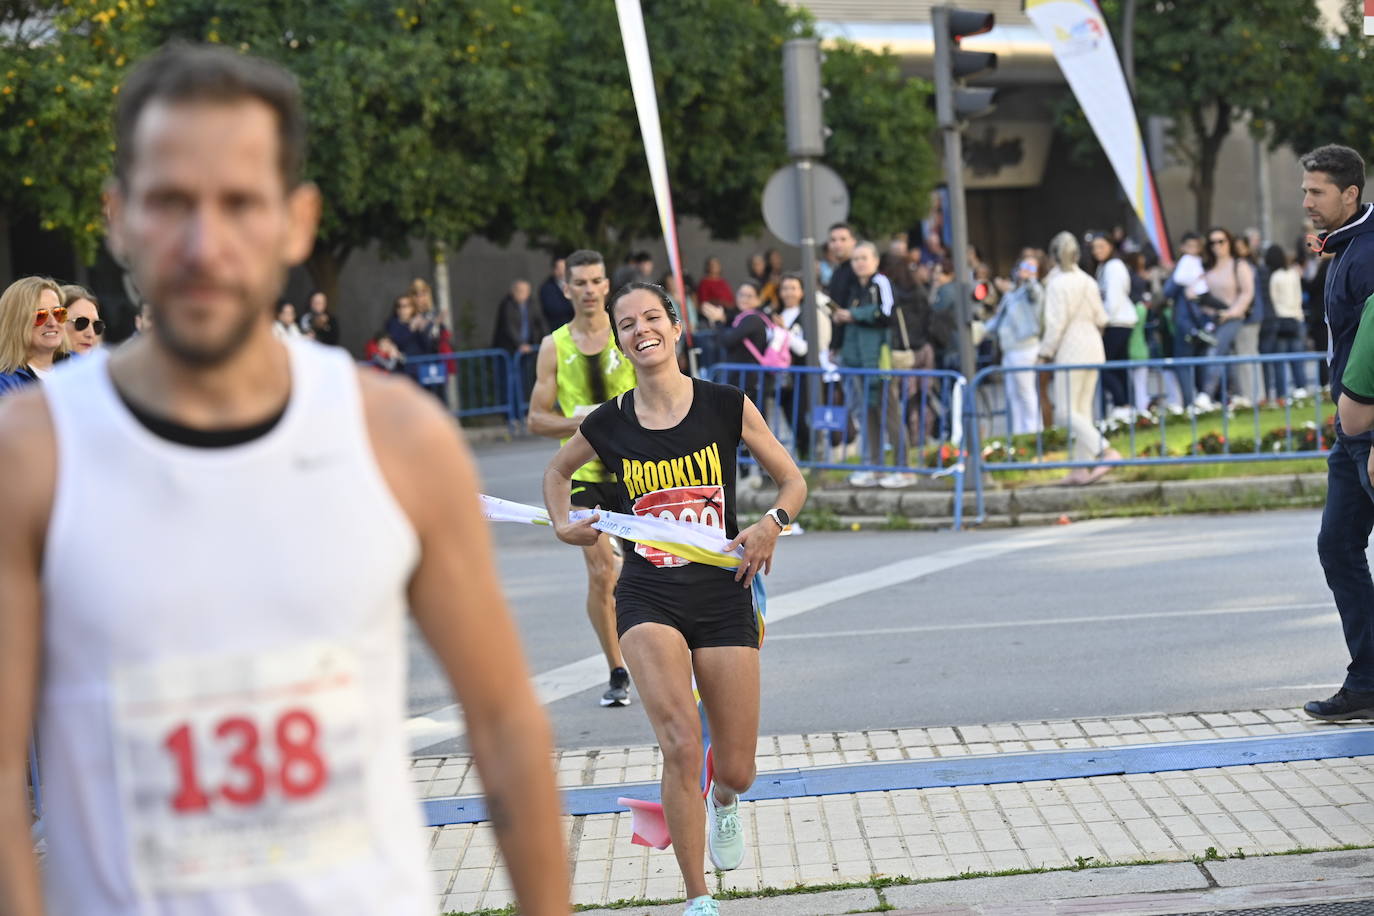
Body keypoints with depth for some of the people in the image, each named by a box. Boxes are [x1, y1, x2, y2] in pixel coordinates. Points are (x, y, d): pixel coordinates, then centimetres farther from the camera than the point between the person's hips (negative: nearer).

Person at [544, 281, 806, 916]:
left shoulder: (727, 406, -4)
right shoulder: (609, 424, 0)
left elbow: (792, 481, 5)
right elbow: (558, 469, 22)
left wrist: (771, 523, -14)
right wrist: (562, 523, 4)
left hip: (723, 596, 0)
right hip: (648, 599, 0)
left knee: (736, 771, 4)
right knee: (681, 747, -21)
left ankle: (723, 805, 44)